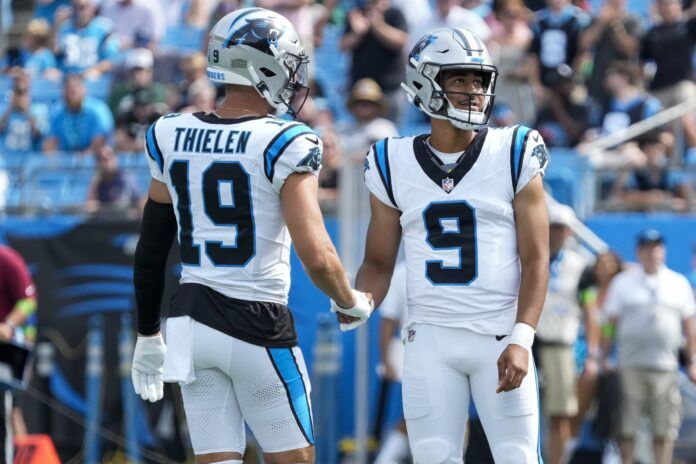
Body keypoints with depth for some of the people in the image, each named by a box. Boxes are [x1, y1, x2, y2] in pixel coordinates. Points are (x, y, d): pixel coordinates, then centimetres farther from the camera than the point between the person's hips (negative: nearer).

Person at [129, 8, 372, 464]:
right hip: (257, 324, -5)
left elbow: (151, 250, 11)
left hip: (190, 320, 5)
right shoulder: (283, 145, -13)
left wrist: (148, 335, 21)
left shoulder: (171, 137, 4)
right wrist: (350, 303, 1)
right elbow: (316, 255, -20)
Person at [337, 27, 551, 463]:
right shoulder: (394, 165, 6)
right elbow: (379, 263, 13)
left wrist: (521, 340, -14)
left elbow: (535, 260, -2)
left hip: (500, 335, -2)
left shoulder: (513, 156, 0)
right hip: (431, 339, 2)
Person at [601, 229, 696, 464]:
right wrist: (603, 359, 3)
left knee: (664, 430, -1)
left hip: (665, 366, 1)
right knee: (626, 428, -1)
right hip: (630, 365, -1)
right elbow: (610, 324, 8)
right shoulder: (623, 283, 8)